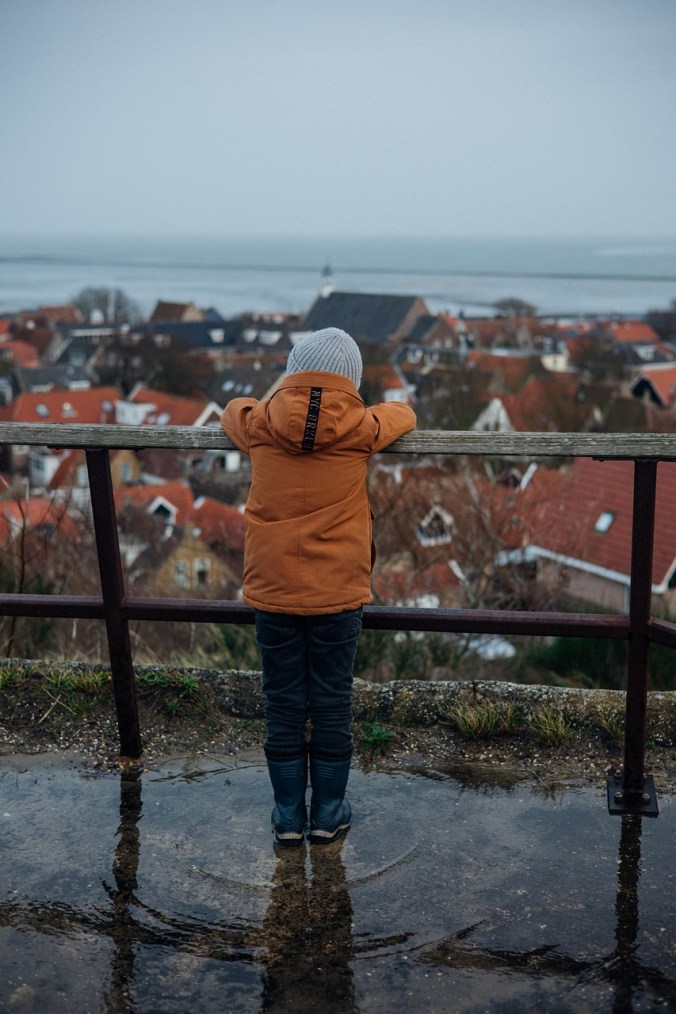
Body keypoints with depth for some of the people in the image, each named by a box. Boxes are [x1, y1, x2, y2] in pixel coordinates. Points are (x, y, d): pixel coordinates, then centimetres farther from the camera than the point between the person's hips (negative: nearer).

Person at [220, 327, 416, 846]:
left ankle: (289, 813, 23)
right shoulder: (360, 430, -9)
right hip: (338, 593, -1)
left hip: (273, 591, 1)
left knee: (284, 704, 12)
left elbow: (232, 408, 19)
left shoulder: (259, 426, -5)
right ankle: (328, 813, 23)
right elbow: (403, 413, 13)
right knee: (332, 702, 11)